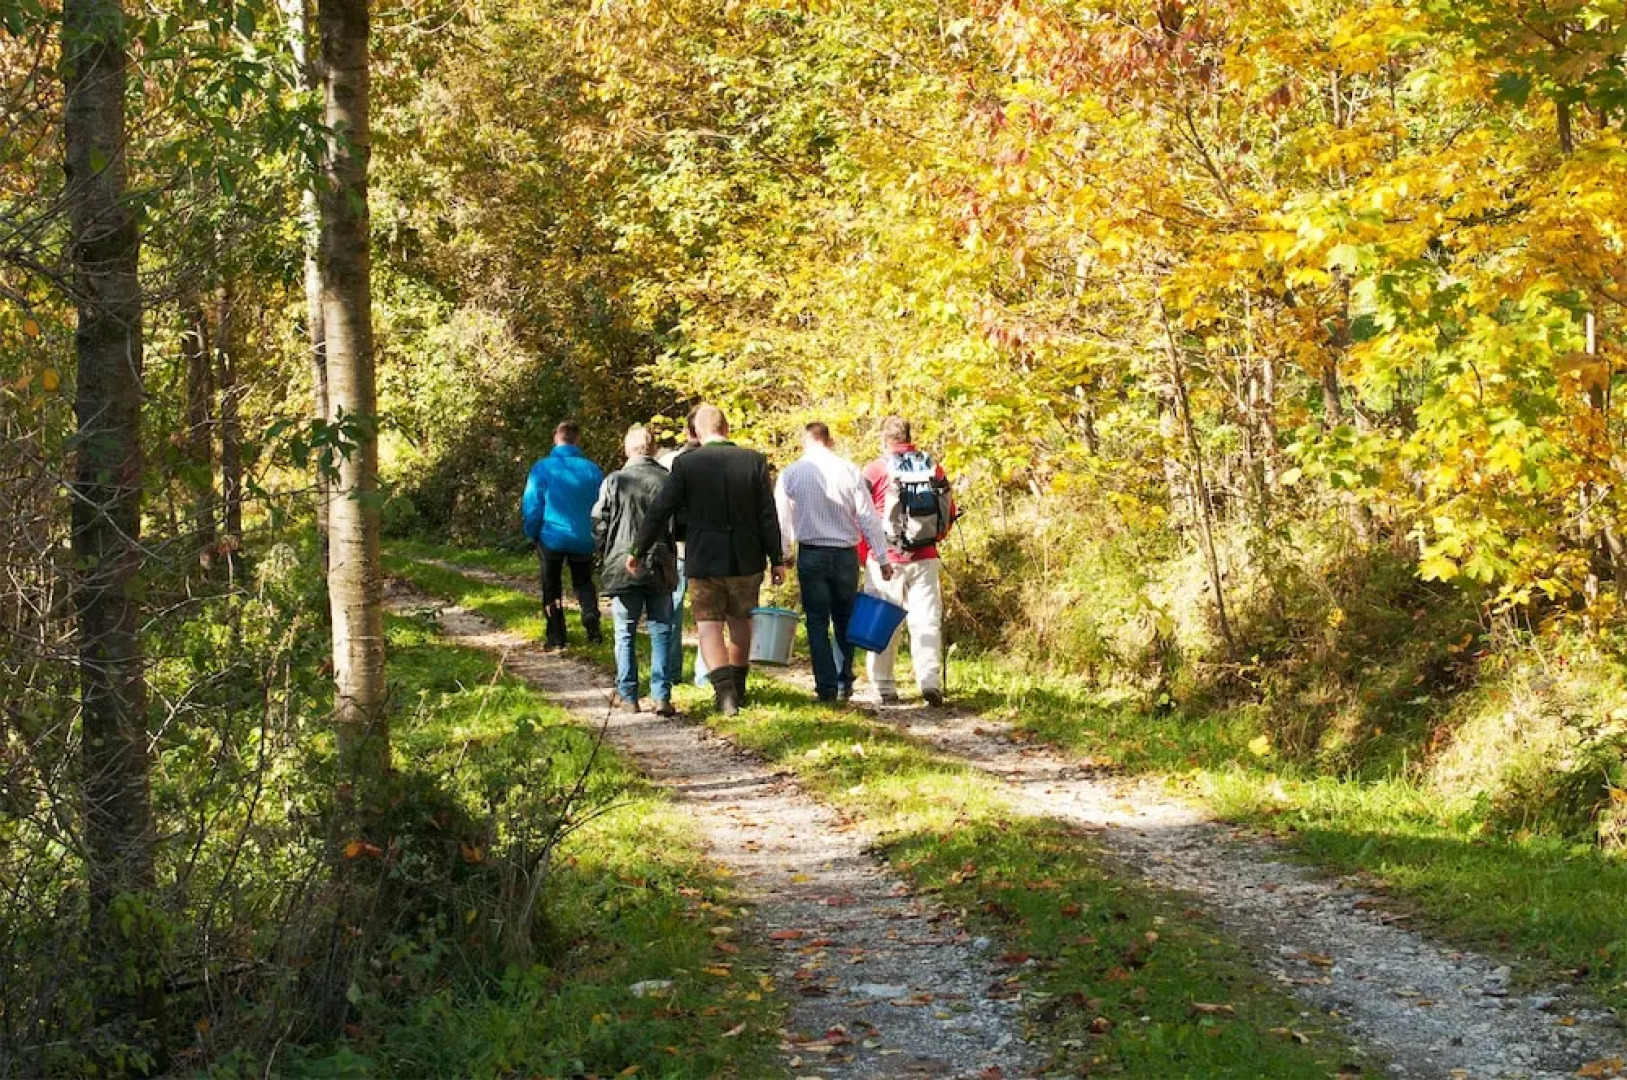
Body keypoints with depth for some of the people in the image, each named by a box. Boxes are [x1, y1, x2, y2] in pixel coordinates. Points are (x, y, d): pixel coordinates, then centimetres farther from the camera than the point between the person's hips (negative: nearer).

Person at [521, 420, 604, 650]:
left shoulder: (542, 468, -10)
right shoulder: (592, 470, -5)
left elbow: (531, 506, -9)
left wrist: (532, 534, 6)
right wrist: (596, 535, 15)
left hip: (551, 537, -1)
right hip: (583, 540, 2)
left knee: (551, 586, 16)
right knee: (583, 582, 20)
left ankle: (555, 637, 15)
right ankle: (590, 614, -9)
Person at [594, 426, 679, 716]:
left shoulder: (614, 481, -7)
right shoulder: (669, 481, -2)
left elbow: (599, 524, -3)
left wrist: (604, 556, 14)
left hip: (623, 567, -1)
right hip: (660, 569, 1)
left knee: (625, 634, 8)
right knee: (661, 632, 7)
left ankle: (627, 695, 10)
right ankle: (661, 696, 2)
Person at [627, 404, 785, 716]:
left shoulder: (685, 464, -8)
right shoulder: (754, 461, -3)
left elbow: (660, 511, -6)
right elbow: (768, 515, -2)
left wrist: (638, 551, 3)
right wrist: (776, 558, 4)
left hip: (704, 561, -2)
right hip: (746, 559, 2)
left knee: (709, 624, 3)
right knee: (741, 621, 19)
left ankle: (725, 689, -16)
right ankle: (737, 688, 29)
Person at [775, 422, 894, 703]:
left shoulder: (791, 474, -2)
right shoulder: (849, 470, -3)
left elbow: (781, 518, 3)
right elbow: (868, 516, -3)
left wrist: (783, 554, 18)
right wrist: (883, 558, 2)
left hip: (810, 555, -1)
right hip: (846, 554, 1)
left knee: (817, 623, 5)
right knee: (845, 621, 14)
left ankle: (826, 687, 1)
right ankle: (844, 684, 12)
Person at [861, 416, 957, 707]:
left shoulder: (875, 470, -5)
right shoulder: (933, 468, 5)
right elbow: (949, 511, 11)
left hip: (886, 559, -2)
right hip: (925, 559, 2)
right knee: (926, 620, 3)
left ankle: (885, 687, 7)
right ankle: (930, 681, -10)